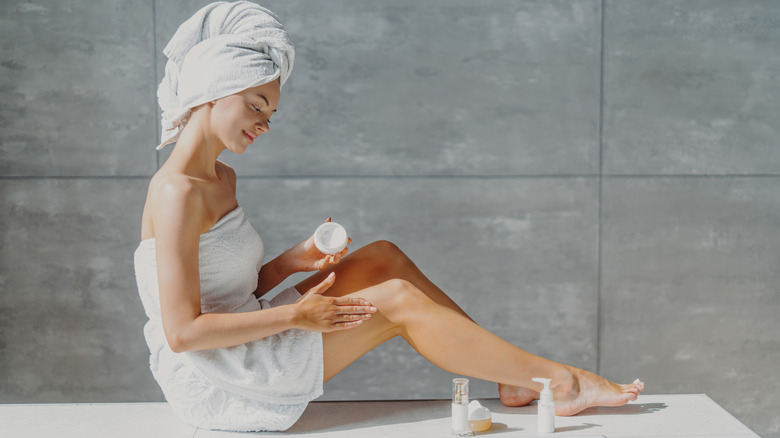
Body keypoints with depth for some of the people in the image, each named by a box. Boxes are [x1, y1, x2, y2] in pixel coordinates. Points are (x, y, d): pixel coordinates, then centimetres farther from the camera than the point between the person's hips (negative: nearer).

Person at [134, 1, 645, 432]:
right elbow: (183, 330, -25)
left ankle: (516, 378, 7)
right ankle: (558, 380, -2)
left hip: (241, 352, 10)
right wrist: (294, 316, -19)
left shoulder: (221, 178, 11)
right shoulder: (178, 192, -19)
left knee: (384, 257, 5)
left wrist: (294, 261, -2)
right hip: (208, 378, -10)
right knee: (396, 301, -13)